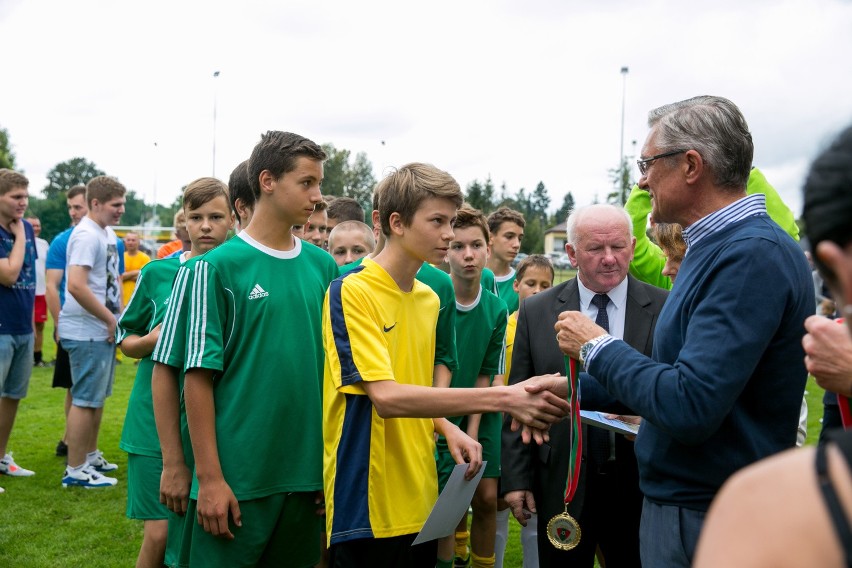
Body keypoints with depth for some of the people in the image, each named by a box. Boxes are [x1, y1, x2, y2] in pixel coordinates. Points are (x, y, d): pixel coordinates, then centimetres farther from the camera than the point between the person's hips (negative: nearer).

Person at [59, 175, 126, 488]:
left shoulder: (108, 233, 12)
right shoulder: (87, 235, -18)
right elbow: (76, 286, -28)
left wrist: (116, 318, 11)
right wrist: (110, 320, -19)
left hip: (104, 330, 10)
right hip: (87, 331, -10)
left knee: (97, 396, 18)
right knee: (86, 399, -4)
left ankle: (90, 456, 31)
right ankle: (75, 470, 4)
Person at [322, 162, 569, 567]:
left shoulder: (429, 299, 10)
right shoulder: (351, 292, -13)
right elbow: (386, 397, -23)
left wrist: (447, 429, 0)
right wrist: (503, 398, -27)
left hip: (421, 502, 7)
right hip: (368, 507, -7)